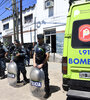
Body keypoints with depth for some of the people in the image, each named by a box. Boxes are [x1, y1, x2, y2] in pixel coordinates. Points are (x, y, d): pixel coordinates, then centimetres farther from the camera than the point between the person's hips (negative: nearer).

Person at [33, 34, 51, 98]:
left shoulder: (46, 46, -8)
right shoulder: (36, 46, 9)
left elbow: (47, 56, -13)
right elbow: (34, 55, 10)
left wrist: (42, 64, -17)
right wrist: (34, 63, -4)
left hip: (44, 64, -5)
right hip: (37, 64, 5)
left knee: (45, 78, -2)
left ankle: (47, 92, 10)